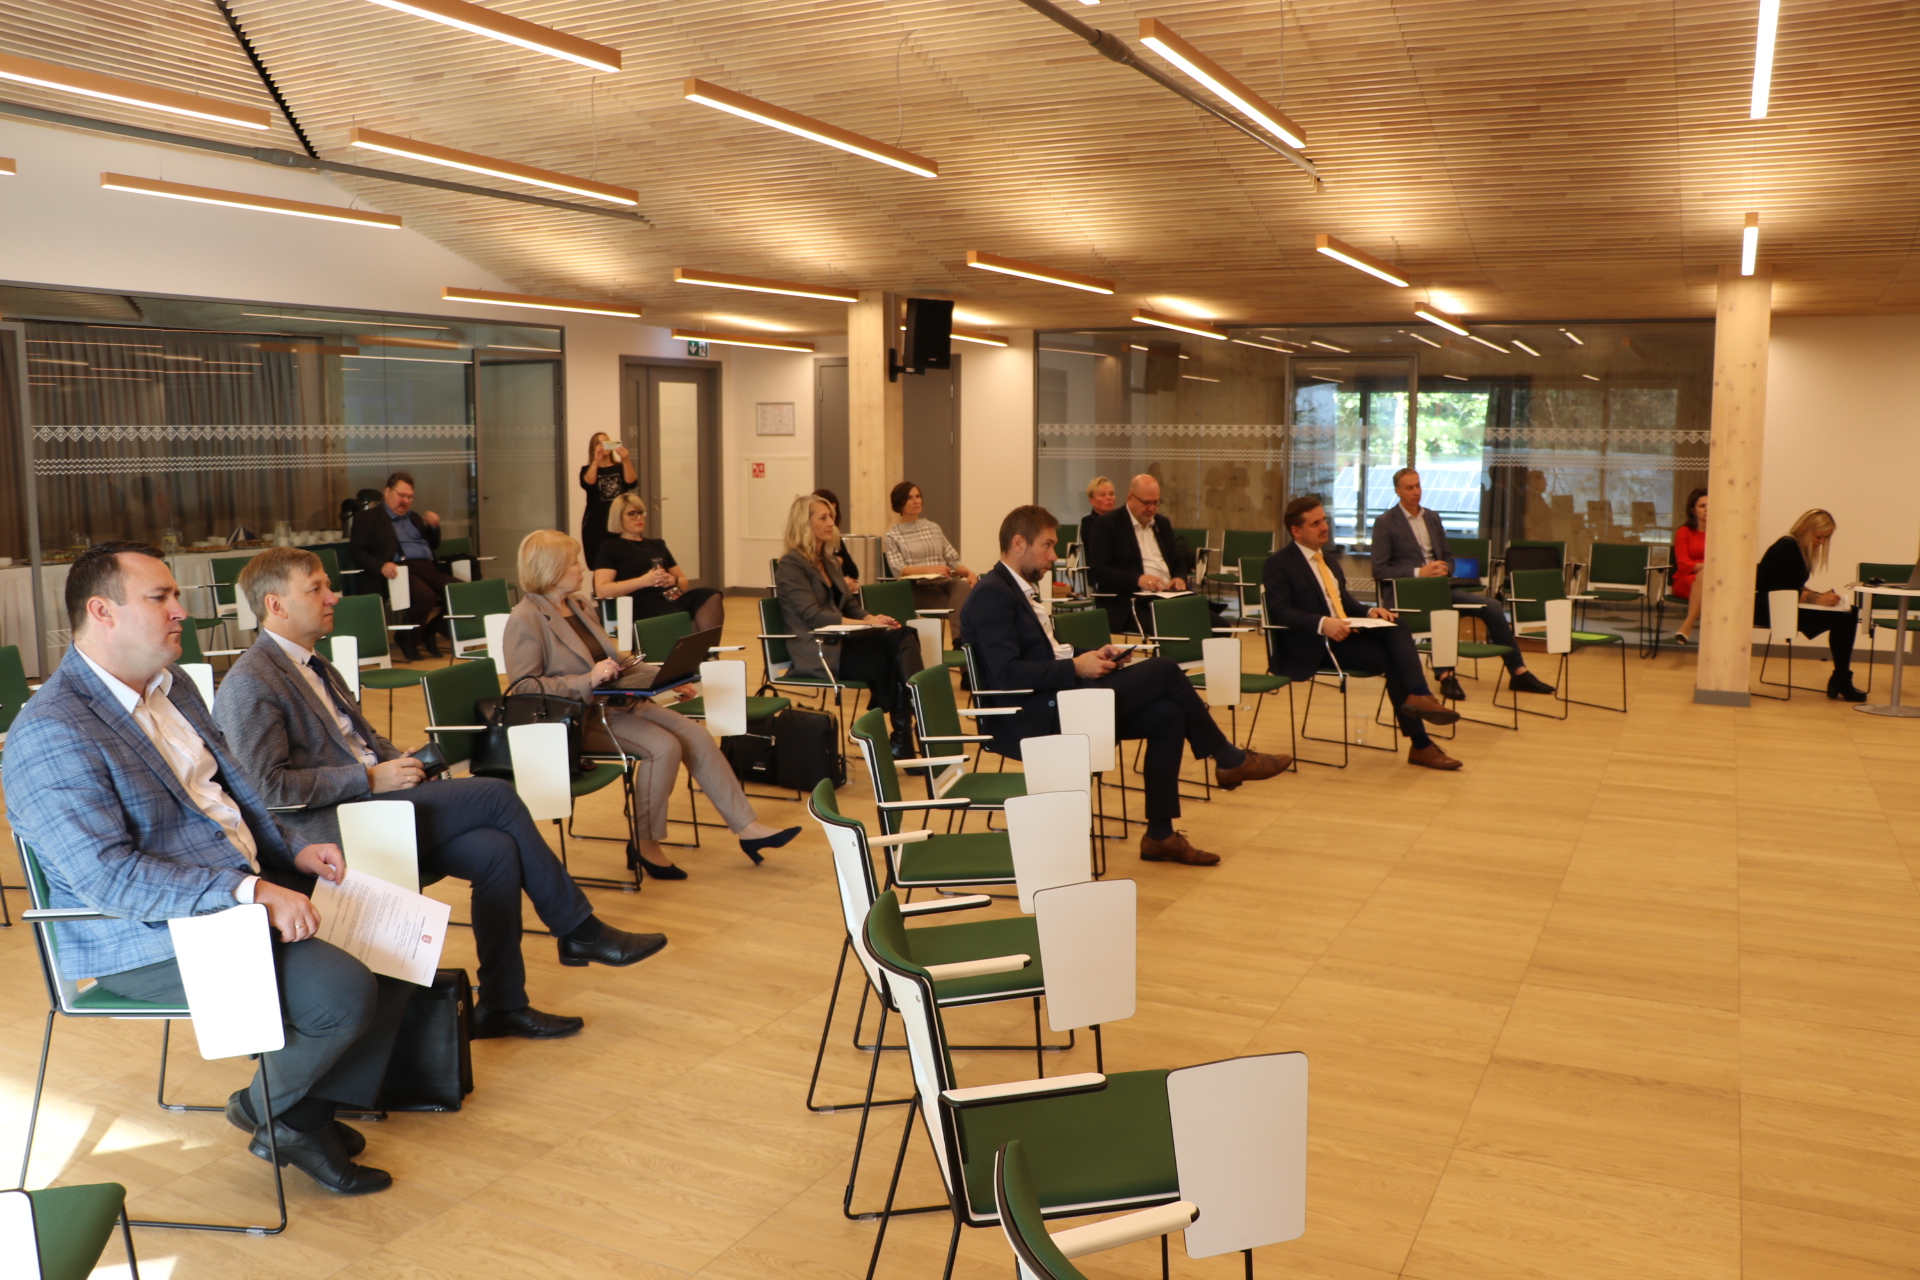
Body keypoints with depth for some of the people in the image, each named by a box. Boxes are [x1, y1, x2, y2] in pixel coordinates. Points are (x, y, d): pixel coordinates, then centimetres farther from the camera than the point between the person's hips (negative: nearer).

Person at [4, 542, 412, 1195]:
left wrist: (293, 852, 4)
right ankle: (268, 1111, 7)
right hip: (153, 939, -9)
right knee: (343, 991, -24)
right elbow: (108, 876, -25)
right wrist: (250, 891, -32)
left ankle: (315, 1106, 13)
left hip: (250, 887, 9)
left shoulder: (174, 687, 11)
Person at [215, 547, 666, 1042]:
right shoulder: (250, 685, -10)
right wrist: (371, 778, -17)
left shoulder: (313, 666, 19)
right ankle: (580, 930, -4)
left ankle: (502, 1003, -7)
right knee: (497, 796, -18)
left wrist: (400, 762, 4)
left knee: (496, 850, -15)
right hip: (329, 830, -8)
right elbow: (268, 787, -17)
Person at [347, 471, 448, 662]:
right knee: (425, 596, -36)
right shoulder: (367, 518, 10)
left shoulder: (414, 517, 31)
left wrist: (434, 526, 13)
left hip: (427, 568, 7)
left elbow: (433, 545, 35)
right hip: (400, 571, -7)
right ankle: (407, 640, -10)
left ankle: (429, 633, 0)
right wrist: (381, 565, -20)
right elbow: (355, 551, -1)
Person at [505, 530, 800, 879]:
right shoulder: (525, 620, -11)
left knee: (696, 735, -8)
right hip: (575, 718, -8)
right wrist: (588, 681, -29)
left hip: (613, 701, 8)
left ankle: (746, 828, -4)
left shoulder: (579, 604, 15)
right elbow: (523, 687, -19)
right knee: (664, 747, -26)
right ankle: (645, 847, -10)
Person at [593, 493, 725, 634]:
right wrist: (644, 581, -12)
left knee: (711, 597, -28)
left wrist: (673, 580, 3)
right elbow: (601, 590, -3)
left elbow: (684, 581, 29)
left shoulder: (657, 545, 29)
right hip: (643, 606, -6)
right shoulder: (611, 547, 12)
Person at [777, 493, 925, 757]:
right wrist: (867, 623, -24)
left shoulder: (829, 563, 22)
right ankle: (902, 738, -19)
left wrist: (872, 619, -7)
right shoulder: (790, 566, -4)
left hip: (841, 640, 7)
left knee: (904, 636, -21)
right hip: (817, 652, -7)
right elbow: (813, 616, -16)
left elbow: (850, 605, 18)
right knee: (894, 657, -27)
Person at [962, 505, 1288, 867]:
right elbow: (1006, 674, -23)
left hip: (1053, 704, 10)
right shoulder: (992, 595, -13)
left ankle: (1160, 833, 2)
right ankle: (1228, 759, 7)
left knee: (1167, 715, -3)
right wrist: (1076, 667, -18)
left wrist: (1091, 655, 5)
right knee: (1163, 670, -12)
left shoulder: (1018, 589, 18)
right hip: (1033, 718, -10)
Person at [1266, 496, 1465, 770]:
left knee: (1396, 631, -21)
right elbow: (1281, 612, -18)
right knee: (1392, 659, -21)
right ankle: (1420, 744, -19)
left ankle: (1419, 696, -35)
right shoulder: (1278, 564, -6)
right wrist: (1322, 623, -34)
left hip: (1343, 634, 8)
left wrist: (1369, 612, 1)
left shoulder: (1326, 560, 21)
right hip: (1311, 646, -7)